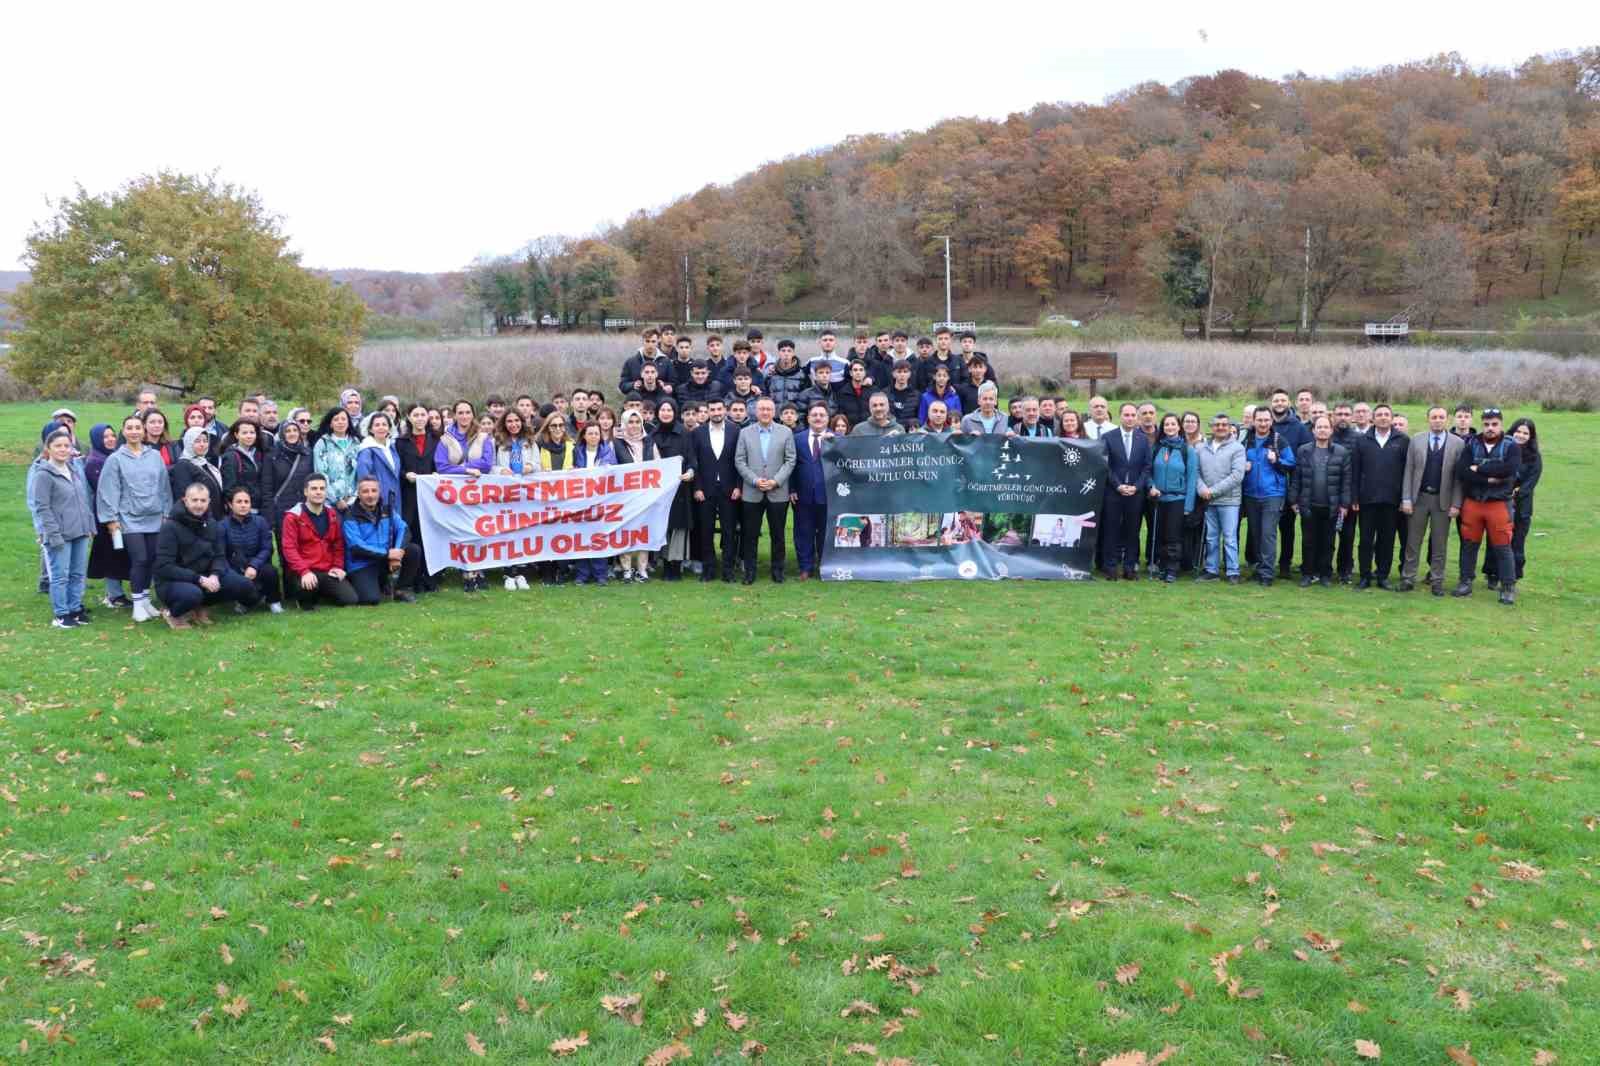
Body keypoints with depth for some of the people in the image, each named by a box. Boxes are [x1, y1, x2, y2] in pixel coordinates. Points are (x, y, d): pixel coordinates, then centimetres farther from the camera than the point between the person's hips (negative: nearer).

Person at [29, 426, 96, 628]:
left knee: (79, 573, 12)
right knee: (60, 576, 0)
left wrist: (90, 525, 14)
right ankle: (60, 615, 9)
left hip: (80, 531, 7)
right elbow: (41, 507, -13)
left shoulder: (75, 467, 10)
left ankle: (75, 609, 23)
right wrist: (53, 534, -16)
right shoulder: (43, 474, -11)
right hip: (59, 535, -7)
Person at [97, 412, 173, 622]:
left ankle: (146, 599, 21)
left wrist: (166, 513, 10)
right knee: (139, 560, -8)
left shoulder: (155, 457, 7)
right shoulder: (115, 459, -2)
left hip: (154, 518, 3)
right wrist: (111, 519, -4)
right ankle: (138, 604, 3)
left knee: (151, 560, 7)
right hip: (130, 519, -3)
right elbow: (109, 491, -2)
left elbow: (164, 487, 11)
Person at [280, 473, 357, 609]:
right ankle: (305, 599, -1)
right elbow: (289, 548, -12)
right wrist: (304, 571, -24)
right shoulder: (293, 516, -5)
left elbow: (338, 544, 18)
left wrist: (338, 566, 2)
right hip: (302, 572, -5)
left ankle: (321, 592, 18)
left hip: (327, 571, 5)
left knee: (350, 600, -13)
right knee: (308, 586, -39)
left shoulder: (332, 515, 12)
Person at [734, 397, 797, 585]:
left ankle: (777, 570, 16)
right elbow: (739, 461, 2)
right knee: (751, 534, 4)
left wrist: (775, 481, -10)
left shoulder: (786, 433, 4)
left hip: (778, 492, 0)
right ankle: (749, 571, 12)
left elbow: (790, 461, 1)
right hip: (752, 493, 0)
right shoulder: (745, 433, 6)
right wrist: (754, 480, -10)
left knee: (777, 534, 6)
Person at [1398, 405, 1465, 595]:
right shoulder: (1416, 441, 3)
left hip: (1443, 500, -1)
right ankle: (1408, 579, 12)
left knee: (1440, 544, 6)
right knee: (1413, 541, 5)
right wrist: (1406, 499, -5)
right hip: (1418, 497, 1)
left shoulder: (1458, 444, -1)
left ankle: (1437, 581, 14)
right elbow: (1408, 471, 2)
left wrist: (1456, 503, -8)